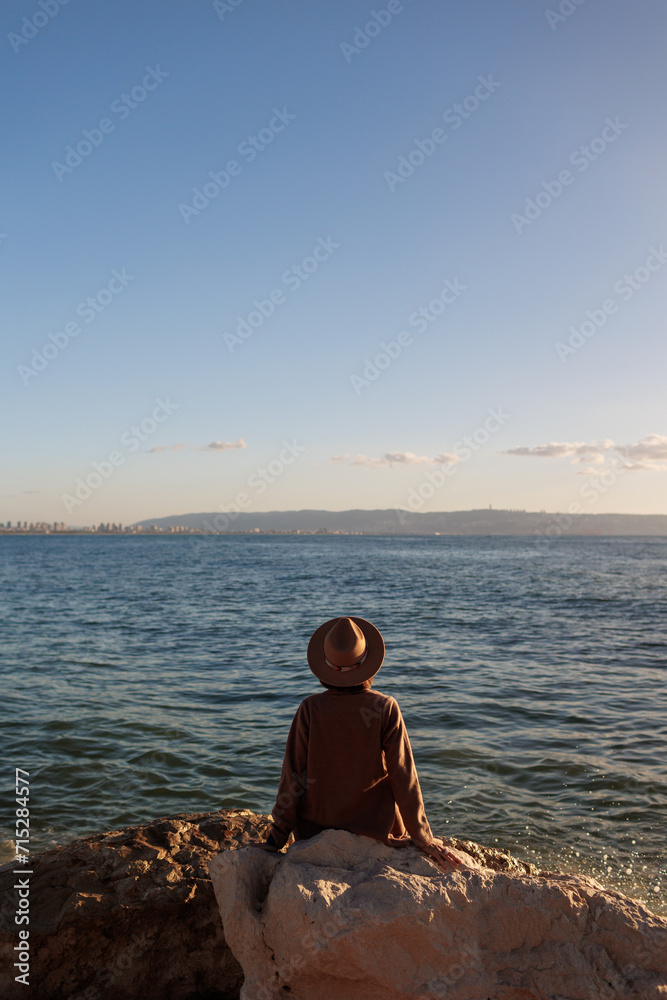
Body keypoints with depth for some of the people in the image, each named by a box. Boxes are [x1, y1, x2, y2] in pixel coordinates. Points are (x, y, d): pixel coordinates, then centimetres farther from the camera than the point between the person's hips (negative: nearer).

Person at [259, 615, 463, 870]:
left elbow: (294, 775, -10)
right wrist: (423, 836, -2)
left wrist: (277, 838, -1)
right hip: (375, 827, -1)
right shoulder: (385, 708, -16)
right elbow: (403, 776, -12)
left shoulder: (311, 709, -15)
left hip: (317, 827, 1)